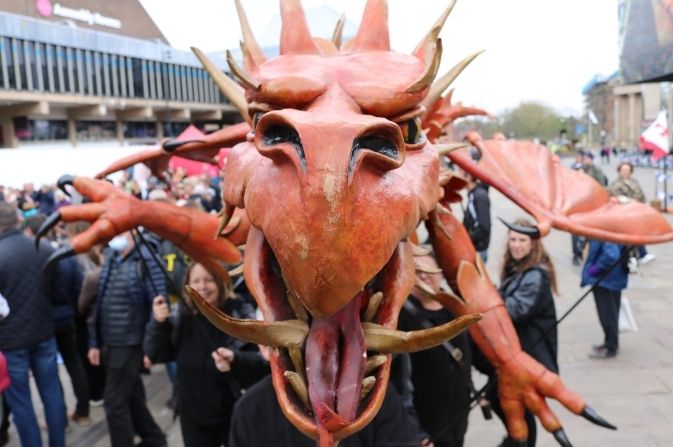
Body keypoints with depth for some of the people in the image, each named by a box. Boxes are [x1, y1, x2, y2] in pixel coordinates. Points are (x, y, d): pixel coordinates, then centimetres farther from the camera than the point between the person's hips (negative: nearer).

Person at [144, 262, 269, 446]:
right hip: (193, 418, 3)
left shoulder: (240, 315, -15)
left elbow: (264, 360, -18)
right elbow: (156, 355, 0)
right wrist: (158, 323, -16)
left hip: (234, 415, -3)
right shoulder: (180, 317, -2)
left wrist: (236, 359, -38)